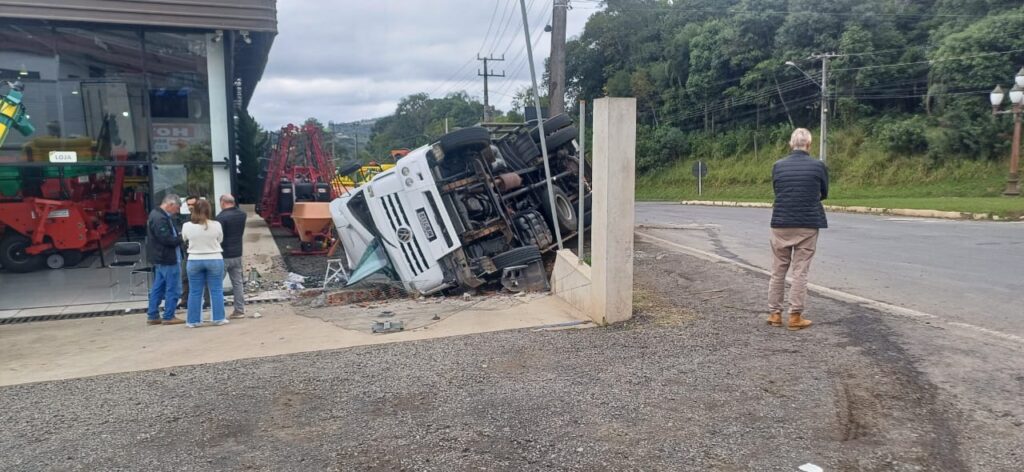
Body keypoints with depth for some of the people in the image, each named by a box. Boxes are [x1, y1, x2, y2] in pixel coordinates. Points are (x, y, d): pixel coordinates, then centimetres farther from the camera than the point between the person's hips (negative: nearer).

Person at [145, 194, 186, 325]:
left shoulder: (157, 215, 14)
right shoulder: (161, 218, -20)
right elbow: (166, 239, -25)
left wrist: (179, 235, 2)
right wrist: (181, 238, -13)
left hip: (160, 258, 11)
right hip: (168, 259, -11)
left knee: (158, 288, 15)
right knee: (173, 289, -2)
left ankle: (152, 316, 21)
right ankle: (168, 317, 5)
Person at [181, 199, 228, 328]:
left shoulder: (187, 226, -7)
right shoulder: (216, 225, -10)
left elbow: (184, 239, 10)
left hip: (194, 260, 1)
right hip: (214, 259, -1)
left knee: (194, 292, 8)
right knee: (216, 290, 6)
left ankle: (193, 320, 13)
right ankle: (219, 318, 8)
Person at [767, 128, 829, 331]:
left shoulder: (778, 166, 1)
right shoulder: (819, 166, -4)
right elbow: (824, 194, 10)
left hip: (780, 224, 2)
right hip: (807, 225, -2)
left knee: (778, 271, 10)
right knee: (800, 272, 2)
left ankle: (774, 313, 14)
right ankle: (795, 316, 3)